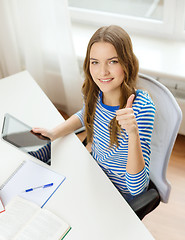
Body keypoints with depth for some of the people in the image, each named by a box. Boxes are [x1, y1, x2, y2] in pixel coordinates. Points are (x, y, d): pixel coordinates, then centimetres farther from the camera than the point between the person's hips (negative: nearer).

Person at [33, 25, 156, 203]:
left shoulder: (141, 107, -33)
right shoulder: (94, 91, -15)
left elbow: (136, 187, -33)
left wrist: (133, 133, -48)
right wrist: (53, 133, -7)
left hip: (122, 192, -5)